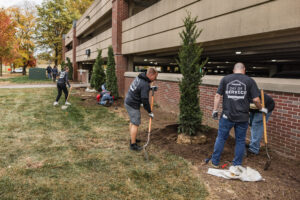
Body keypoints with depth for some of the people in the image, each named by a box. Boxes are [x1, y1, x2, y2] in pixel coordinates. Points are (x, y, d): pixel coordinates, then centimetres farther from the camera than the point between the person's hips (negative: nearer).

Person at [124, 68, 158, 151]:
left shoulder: (140, 77, 5)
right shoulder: (145, 85, -24)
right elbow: (145, 100, -22)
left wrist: (150, 88, 25)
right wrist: (150, 112, -11)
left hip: (128, 101, 10)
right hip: (133, 105, -10)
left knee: (133, 122, 21)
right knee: (135, 124, -3)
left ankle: (132, 139, 35)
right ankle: (133, 144, 6)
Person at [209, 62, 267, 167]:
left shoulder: (225, 79, 4)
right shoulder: (250, 81, 1)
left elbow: (218, 96, 0)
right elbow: (256, 99, -3)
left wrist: (215, 110, 5)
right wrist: (261, 109, 14)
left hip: (227, 116, 0)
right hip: (242, 117, 0)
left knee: (221, 138, 12)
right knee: (240, 141, 13)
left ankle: (214, 162, 21)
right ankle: (237, 165, 23)